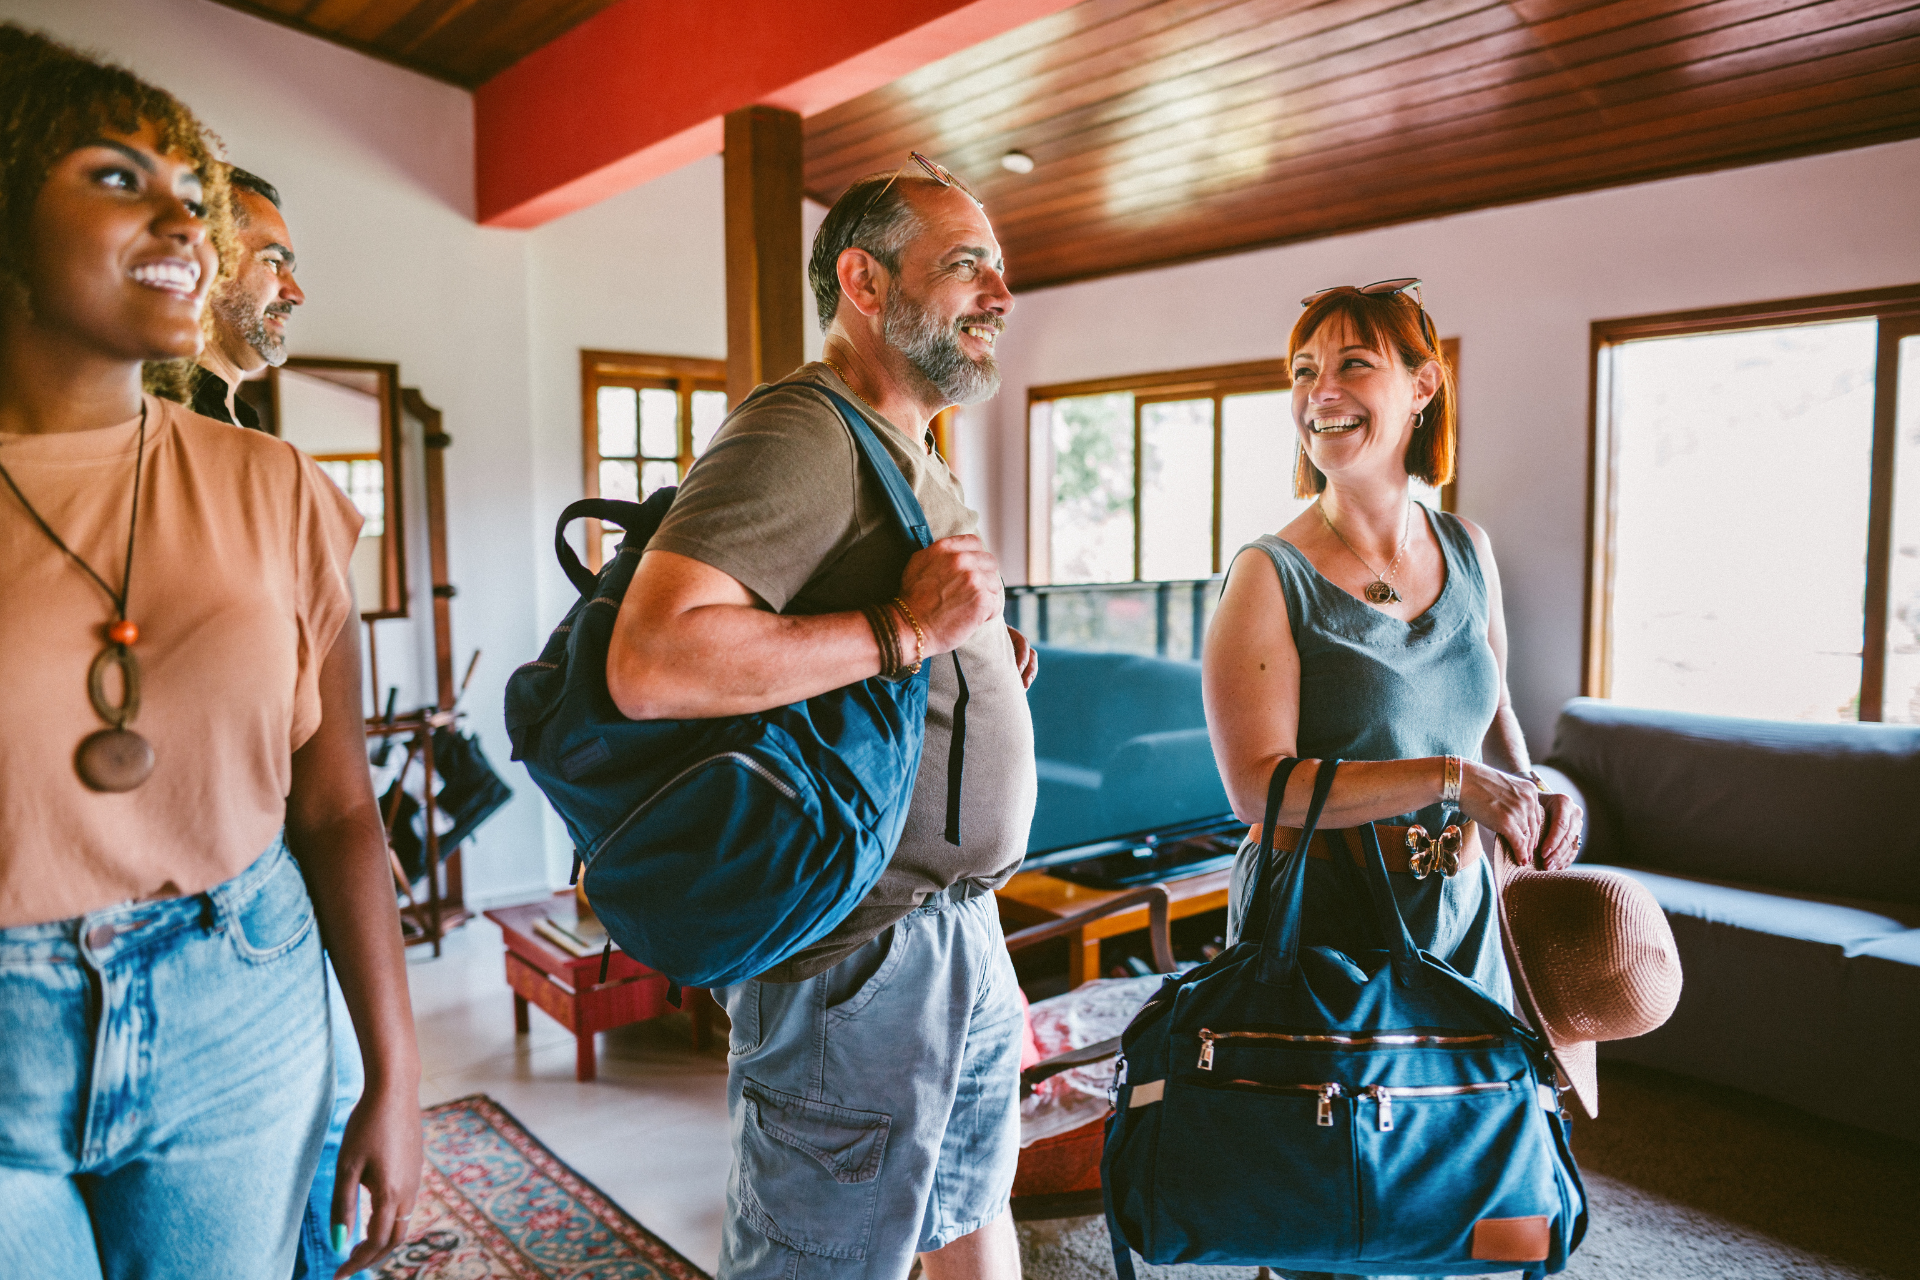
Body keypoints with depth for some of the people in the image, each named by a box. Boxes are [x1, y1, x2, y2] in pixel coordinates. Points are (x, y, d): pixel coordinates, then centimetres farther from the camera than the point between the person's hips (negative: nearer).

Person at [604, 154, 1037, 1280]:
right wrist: (906, 628, -26)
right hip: (858, 952, -10)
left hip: (963, 926, 10)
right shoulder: (802, 436, -18)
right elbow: (651, 663, -32)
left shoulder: (920, 464, 16)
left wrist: (987, 662, 9)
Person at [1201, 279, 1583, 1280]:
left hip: (1458, 908, 5)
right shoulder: (1272, 576, -13)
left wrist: (1535, 791, 3)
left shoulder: (1468, 551, 5)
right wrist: (1451, 781, -22)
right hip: (1320, 921, -5)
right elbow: (1259, 785, -21)